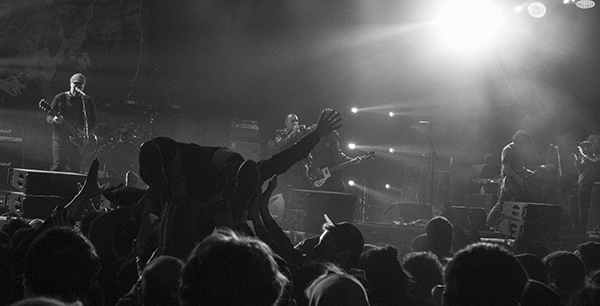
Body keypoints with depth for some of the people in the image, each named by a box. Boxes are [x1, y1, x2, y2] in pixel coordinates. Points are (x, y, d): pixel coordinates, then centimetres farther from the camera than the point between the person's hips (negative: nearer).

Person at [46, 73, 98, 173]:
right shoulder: (60, 98, 6)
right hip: (60, 138, -2)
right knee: (58, 166, -12)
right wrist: (54, 120, -17)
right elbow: (49, 116, 6)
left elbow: (94, 121, 9)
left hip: (78, 141, 2)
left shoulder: (88, 101, 11)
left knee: (77, 170, -1)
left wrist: (87, 133, -10)